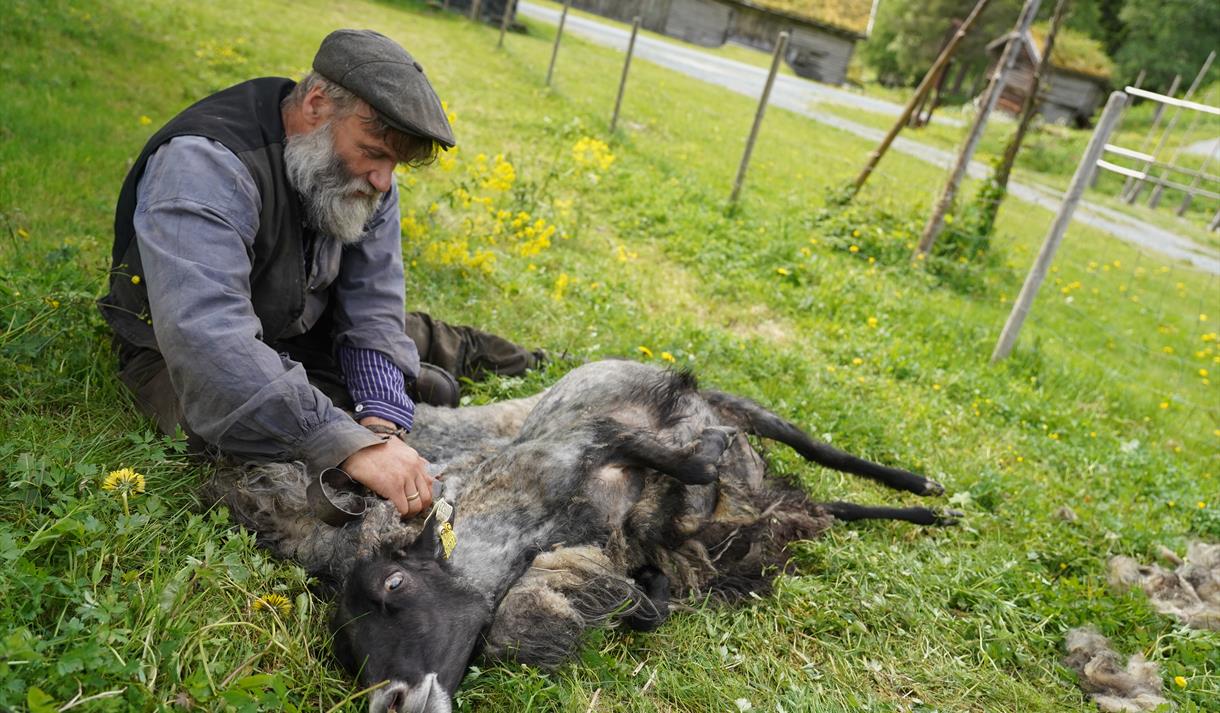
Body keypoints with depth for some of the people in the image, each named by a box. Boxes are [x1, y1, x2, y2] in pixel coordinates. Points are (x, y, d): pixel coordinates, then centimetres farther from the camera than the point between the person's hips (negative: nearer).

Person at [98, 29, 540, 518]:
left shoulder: (367, 178, -13)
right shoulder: (206, 164, -36)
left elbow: (370, 309, -12)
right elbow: (206, 338, -48)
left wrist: (381, 424, -30)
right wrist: (353, 445, -53)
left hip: (297, 331, 6)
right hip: (178, 349, -5)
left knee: (431, 388, 1)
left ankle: (459, 350, 35)